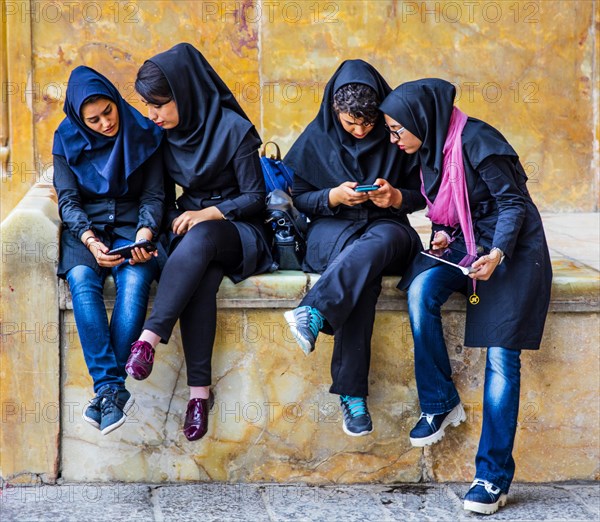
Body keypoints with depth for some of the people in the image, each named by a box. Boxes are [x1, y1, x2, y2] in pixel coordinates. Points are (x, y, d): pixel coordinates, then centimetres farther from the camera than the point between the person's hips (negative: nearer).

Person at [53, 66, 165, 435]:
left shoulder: (143, 134, 2)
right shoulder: (67, 139, 4)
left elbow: (154, 195, 2)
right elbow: (68, 199, -1)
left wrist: (145, 233, -19)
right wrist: (90, 241, -20)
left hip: (132, 227, 0)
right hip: (86, 229, 1)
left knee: (135, 280, -34)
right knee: (82, 279, -34)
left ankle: (107, 388, -33)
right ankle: (113, 389, -38)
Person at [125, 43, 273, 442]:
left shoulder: (233, 129, -11)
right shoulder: (163, 134, 4)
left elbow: (255, 198, -9)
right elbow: (165, 197, 15)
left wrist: (207, 214, -20)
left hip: (238, 232, -3)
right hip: (190, 229, 3)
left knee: (200, 238, -39)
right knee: (200, 278, -33)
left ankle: (150, 337, -45)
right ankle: (200, 389, -38)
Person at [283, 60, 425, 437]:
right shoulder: (317, 138, 4)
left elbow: (419, 194, 9)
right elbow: (297, 198, 7)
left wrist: (397, 197, -14)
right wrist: (333, 197, -13)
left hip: (386, 226, 1)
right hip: (332, 229, -1)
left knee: (381, 241, -41)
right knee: (365, 274, -38)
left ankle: (313, 314, -47)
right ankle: (352, 393, -40)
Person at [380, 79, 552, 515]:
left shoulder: (476, 141, -16)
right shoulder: (431, 150, 9)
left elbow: (513, 202, -14)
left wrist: (497, 254, -27)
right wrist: (441, 233, -3)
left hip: (512, 249, -7)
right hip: (464, 243, 7)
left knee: (501, 358, -14)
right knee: (421, 290, -25)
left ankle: (494, 475, -10)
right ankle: (441, 404, -12)